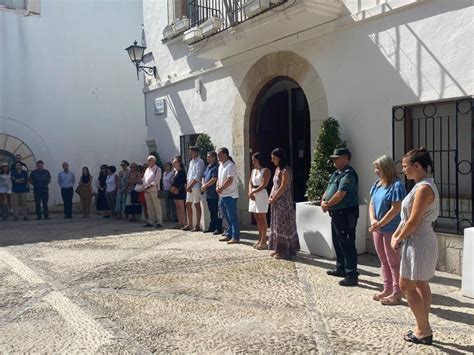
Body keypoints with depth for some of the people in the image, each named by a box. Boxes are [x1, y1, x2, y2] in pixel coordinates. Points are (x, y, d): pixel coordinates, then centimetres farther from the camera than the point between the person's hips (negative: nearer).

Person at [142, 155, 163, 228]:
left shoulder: (157, 169, -3)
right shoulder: (147, 169, 19)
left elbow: (156, 180, -13)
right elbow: (144, 179, 18)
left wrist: (149, 186, -21)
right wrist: (144, 186, 1)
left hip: (154, 190, -7)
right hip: (146, 191, 7)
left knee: (157, 207, -5)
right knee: (149, 207, 10)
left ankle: (159, 222, -4)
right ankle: (151, 222, 16)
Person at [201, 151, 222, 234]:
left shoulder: (216, 167, -12)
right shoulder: (208, 166, 17)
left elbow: (214, 179, -20)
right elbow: (204, 177, 20)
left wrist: (205, 185, -11)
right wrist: (203, 185, 1)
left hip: (214, 194, -9)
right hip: (208, 193, 9)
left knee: (216, 212, -4)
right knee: (211, 211, 15)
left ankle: (219, 228, 1)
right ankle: (212, 227, 23)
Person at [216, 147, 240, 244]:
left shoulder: (230, 166, -15)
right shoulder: (221, 165, 15)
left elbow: (230, 180, -22)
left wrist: (221, 188, -16)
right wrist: (217, 187, 0)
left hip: (230, 195, -9)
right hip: (223, 195, 9)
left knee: (233, 217, -5)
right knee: (227, 217, 16)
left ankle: (236, 237, -1)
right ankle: (228, 235, 25)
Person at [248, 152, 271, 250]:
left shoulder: (266, 171, -7)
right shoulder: (253, 171, 15)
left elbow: (263, 185, -15)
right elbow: (250, 183, 10)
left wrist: (253, 192, -15)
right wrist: (250, 192, -7)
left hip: (261, 195, -7)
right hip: (253, 195, 7)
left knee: (262, 219, -4)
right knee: (257, 219, 9)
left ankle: (264, 241, 0)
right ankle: (260, 239, 17)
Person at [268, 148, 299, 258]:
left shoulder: (285, 170, -15)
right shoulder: (277, 169, 12)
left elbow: (282, 188, -19)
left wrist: (273, 199, -12)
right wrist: (270, 197, 3)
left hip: (284, 202, -9)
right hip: (276, 202, 9)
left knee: (283, 226, -2)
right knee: (276, 225, 13)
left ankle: (285, 251, 6)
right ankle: (278, 249, 22)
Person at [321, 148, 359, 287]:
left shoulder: (349, 174, -17)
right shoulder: (336, 173, 16)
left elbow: (340, 194, -25)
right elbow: (328, 189, 17)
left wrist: (327, 205, -13)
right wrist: (323, 201, -3)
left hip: (346, 215, -11)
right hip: (336, 214, 11)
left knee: (347, 245, -7)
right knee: (337, 243, 20)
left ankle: (352, 276, -2)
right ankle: (340, 269, 34)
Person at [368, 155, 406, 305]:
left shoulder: (396, 185, -16)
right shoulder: (377, 184, 8)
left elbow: (395, 209, -20)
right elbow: (372, 204, 10)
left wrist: (380, 224, -16)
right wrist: (373, 220, -6)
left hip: (391, 229, -8)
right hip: (378, 229, 8)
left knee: (393, 262, 2)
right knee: (384, 261, 16)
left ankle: (396, 293, 12)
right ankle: (387, 289, 28)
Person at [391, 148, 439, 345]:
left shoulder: (424, 188, -21)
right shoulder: (422, 186, 10)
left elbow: (413, 221, -22)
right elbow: (406, 216, 14)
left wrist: (398, 240, -10)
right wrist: (396, 235, 7)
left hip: (418, 243, -10)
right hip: (421, 241, 10)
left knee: (406, 286, 0)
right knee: (421, 285, 15)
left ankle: (424, 330, 9)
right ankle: (424, 328, 25)